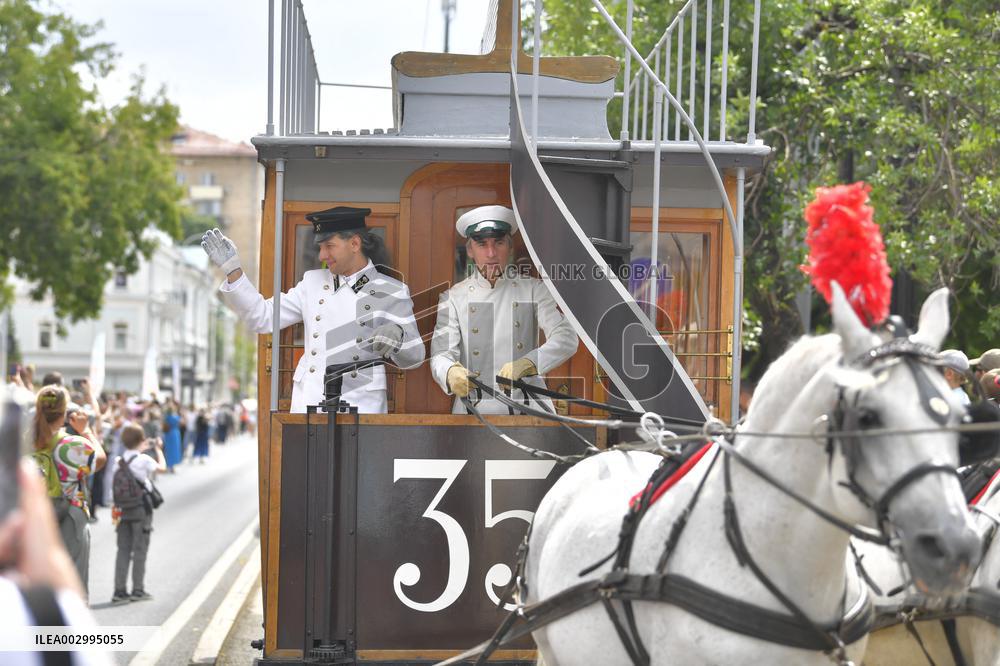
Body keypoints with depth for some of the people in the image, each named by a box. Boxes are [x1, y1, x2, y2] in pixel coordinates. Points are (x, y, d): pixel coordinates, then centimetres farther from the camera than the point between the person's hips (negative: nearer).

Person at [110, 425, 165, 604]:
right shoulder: (144, 460, -12)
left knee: (123, 550, 8)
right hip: (141, 510, -4)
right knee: (140, 550, 4)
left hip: (123, 510, 4)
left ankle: (120, 590, 6)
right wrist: (158, 449, 19)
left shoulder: (117, 462, 0)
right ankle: (138, 590, 8)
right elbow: (162, 467, 3)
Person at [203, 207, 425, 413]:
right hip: (308, 402, 3)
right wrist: (232, 270, 7)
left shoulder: (390, 292, 2)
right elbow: (263, 317, 13)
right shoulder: (313, 282, 13)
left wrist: (397, 336, -20)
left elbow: (414, 357, 3)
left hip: (358, 404, -3)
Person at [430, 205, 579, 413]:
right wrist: (451, 373, -27)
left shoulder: (533, 289, 9)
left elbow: (567, 338, -3)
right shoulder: (453, 298, 10)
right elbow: (441, 352, -1)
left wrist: (526, 364, -23)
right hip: (475, 408, 1)